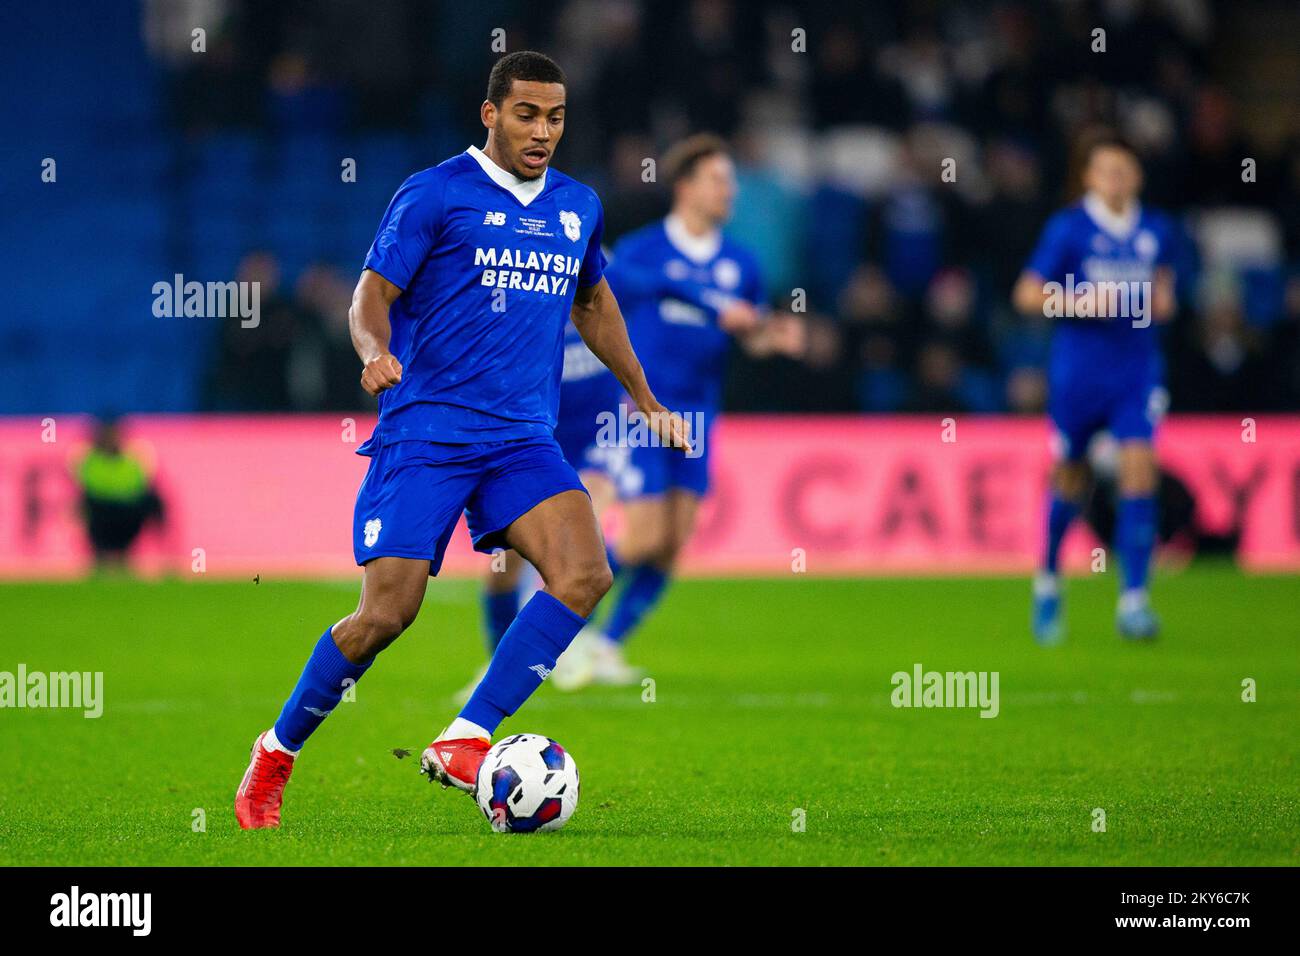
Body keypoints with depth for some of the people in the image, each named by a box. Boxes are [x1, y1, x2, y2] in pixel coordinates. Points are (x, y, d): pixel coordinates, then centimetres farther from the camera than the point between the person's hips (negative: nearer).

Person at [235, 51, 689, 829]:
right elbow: (372, 297, -6)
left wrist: (645, 399, 28)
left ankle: (463, 744, -16)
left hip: (523, 439, 5)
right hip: (424, 432, -5)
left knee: (585, 574, -20)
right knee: (388, 613, -11)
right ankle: (277, 753, 12)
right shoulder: (435, 195, -3)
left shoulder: (579, 206, 14)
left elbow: (593, 303, 30)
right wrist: (376, 350, -28)